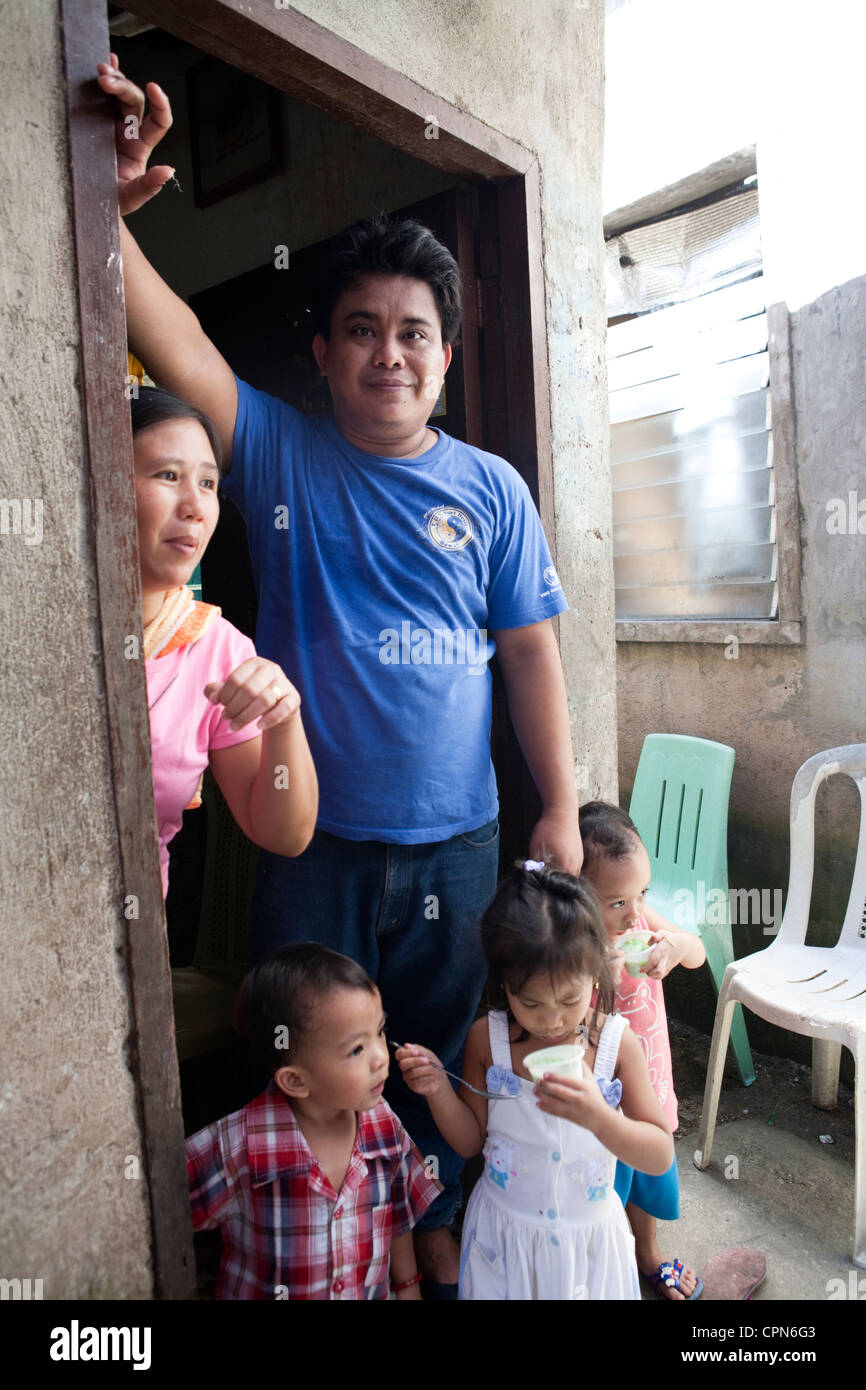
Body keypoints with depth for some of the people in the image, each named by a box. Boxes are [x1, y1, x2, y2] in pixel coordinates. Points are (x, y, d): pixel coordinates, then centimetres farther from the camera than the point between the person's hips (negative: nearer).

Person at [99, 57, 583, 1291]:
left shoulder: (492, 489, 2)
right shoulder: (280, 455, 0)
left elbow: (530, 651, 0)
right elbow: (174, 345, -13)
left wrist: (562, 808, -2)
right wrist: (104, 212, -29)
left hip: (456, 840, 2)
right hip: (312, 840, -1)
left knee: (443, 1058, 19)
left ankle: (433, 1235, 45)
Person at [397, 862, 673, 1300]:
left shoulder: (617, 1041, -17)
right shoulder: (487, 1038, -14)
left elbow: (660, 1158, -16)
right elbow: (469, 1141, -2)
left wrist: (597, 1116, -34)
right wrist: (438, 1089, -22)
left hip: (590, 1236, 0)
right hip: (504, 1232, 0)